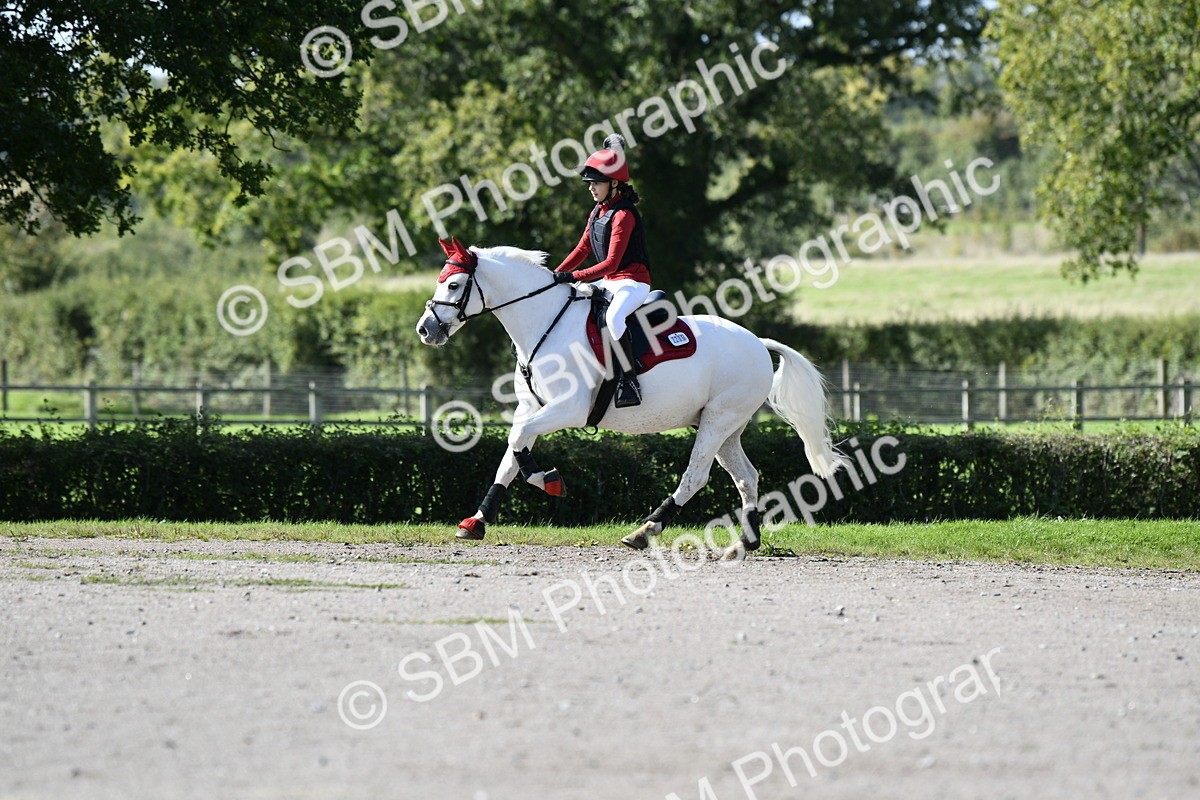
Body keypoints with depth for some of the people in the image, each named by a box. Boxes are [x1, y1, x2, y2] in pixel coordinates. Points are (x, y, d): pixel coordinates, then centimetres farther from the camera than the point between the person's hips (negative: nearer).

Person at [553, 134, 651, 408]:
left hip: (633, 281, -11)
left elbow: (611, 262, -24)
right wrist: (555, 275, 4)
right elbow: (582, 249, 16)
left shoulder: (623, 214, -18)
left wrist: (571, 276, -27)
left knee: (613, 316, -38)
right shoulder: (598, 212, 11)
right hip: (609, 281, 11)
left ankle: (629, 383, -38)